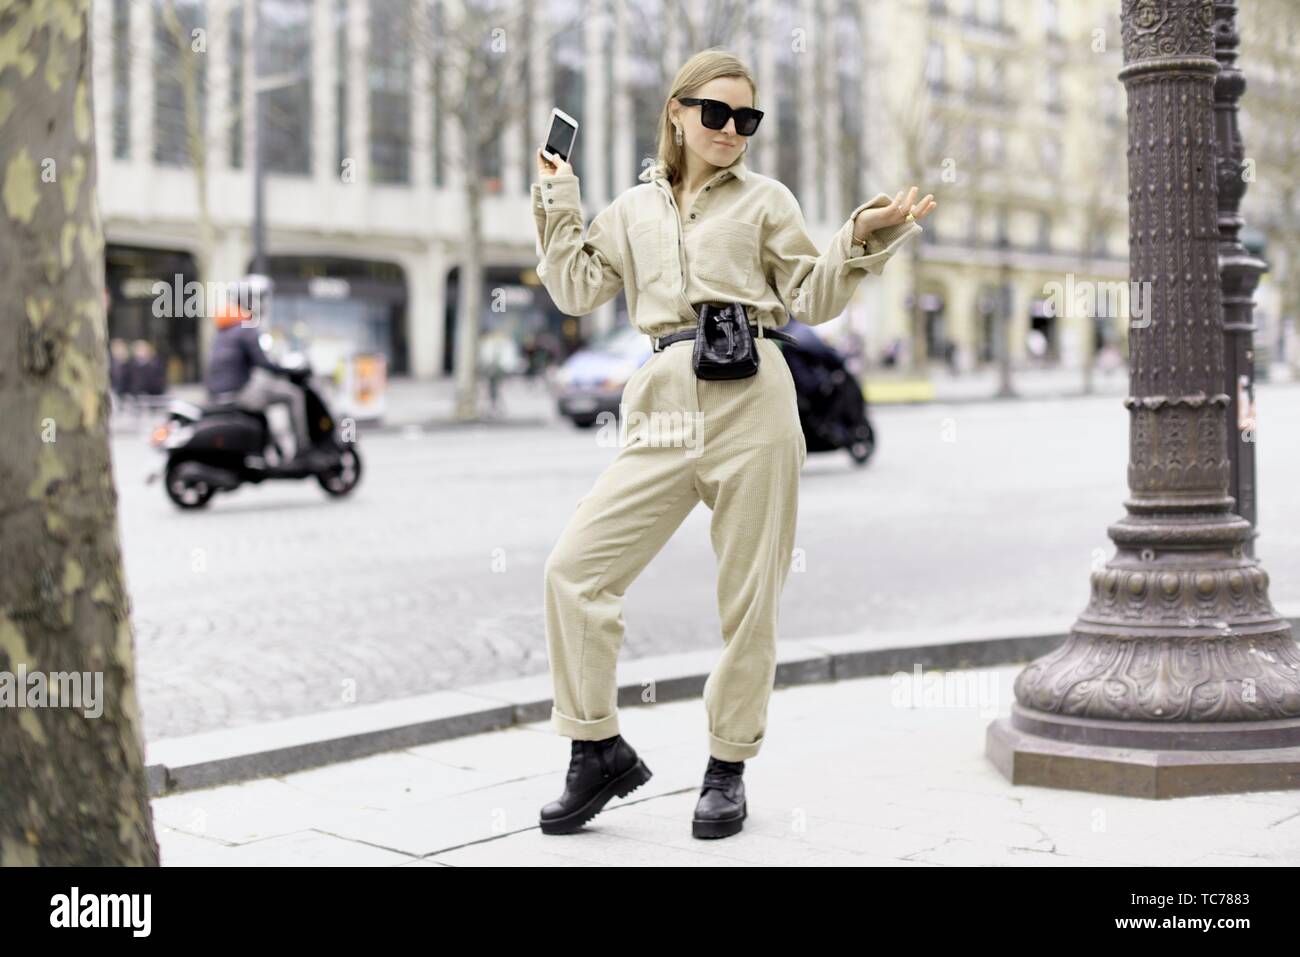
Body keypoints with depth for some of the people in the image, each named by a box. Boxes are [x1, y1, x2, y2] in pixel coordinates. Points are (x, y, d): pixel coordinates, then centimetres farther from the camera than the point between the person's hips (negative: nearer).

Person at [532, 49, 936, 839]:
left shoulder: (766, 200, 13)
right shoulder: (635, 209, 21)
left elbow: (813, 300, 9)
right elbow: (577, 290, 14)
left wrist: (862, 239, -4)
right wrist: (558, 202, 12)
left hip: (752, 402, -2)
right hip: (666, 408, 2)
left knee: (749, 596, 0)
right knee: (574, 566, -9)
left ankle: (729, 768, 15)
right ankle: (598, 749, 4)